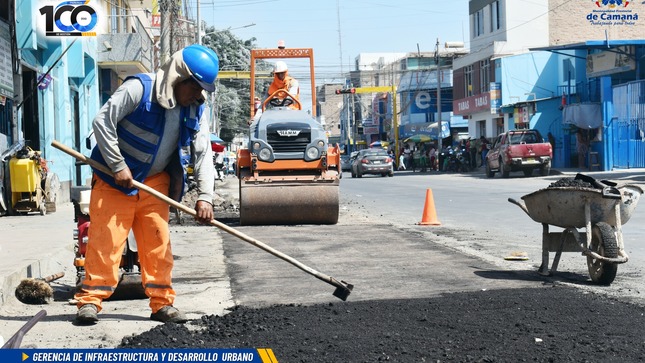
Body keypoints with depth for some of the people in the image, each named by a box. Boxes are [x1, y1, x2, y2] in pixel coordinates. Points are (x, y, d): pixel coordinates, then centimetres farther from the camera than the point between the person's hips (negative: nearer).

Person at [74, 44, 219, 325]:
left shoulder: (197, 110, -2)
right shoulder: (139, 88, -19)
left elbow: (203, 154, -3)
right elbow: (102, 121, -20)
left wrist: (205, 196, -15)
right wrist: (118, 166, -21)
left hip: (155, 182, 5)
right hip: (114, 178, -5)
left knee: (158, 241, 5)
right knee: (105, 239, -6)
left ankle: (162, 302, 13)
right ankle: (90, 300, 1)